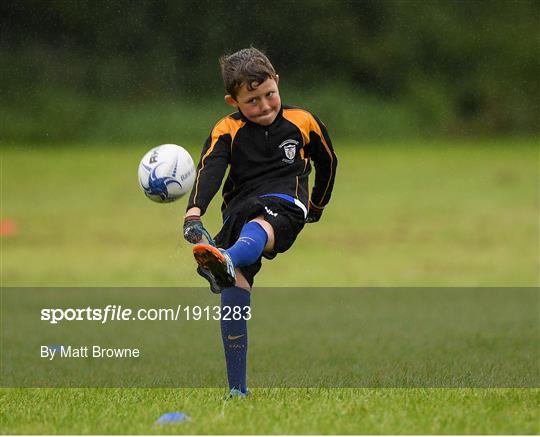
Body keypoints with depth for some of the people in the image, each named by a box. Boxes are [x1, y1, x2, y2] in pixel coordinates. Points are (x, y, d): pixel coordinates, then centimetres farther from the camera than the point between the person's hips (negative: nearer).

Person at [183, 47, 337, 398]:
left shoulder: (304, 123, 11)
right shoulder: (227, 132, 7)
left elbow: (328, 162, 30)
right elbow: (209, 170, -12)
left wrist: (316, 208, 32)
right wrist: (194, 213, -30)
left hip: (284, 202, -2)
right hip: (240, 208, 2)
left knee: (256, 228, -39)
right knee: (233, 294, -14)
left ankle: (225, 262, -76)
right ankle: (237, 390, -7)